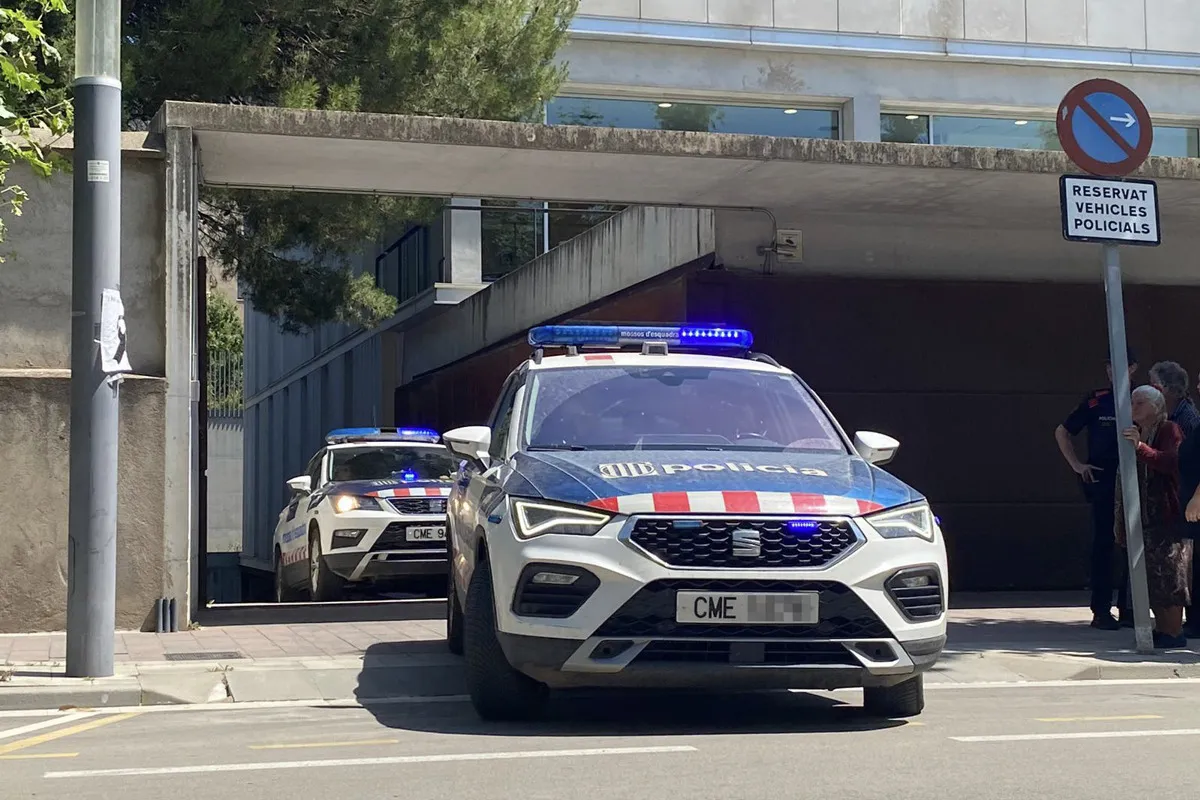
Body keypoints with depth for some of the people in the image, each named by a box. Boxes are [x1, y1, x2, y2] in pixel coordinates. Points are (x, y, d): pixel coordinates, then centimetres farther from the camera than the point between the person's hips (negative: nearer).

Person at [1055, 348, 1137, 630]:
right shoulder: (1096, 401, 5)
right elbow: (1062, 432, 13)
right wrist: (1077, 465, 4)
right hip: (1103, 482, -1)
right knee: (1104, 544, -1)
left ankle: (1128, 607, 11)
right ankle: (1101, 611, 1)